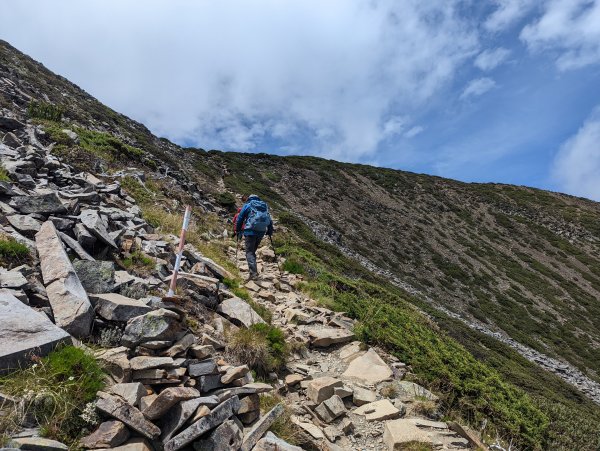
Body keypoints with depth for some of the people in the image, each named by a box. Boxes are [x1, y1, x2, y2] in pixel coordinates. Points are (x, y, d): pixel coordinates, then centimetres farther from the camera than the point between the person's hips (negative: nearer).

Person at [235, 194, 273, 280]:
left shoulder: (247, 205, 8)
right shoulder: (265, 206, 20)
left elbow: (239, 218, 6)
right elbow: (269, 220, 18)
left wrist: (237, 230, 15)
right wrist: (270, 231, 22)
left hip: (250, 231, -5)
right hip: (261, 232, 5)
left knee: (249, 252, -6)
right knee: (253, 251, 18)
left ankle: (253, 273, -21)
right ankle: (253, 271, 15)